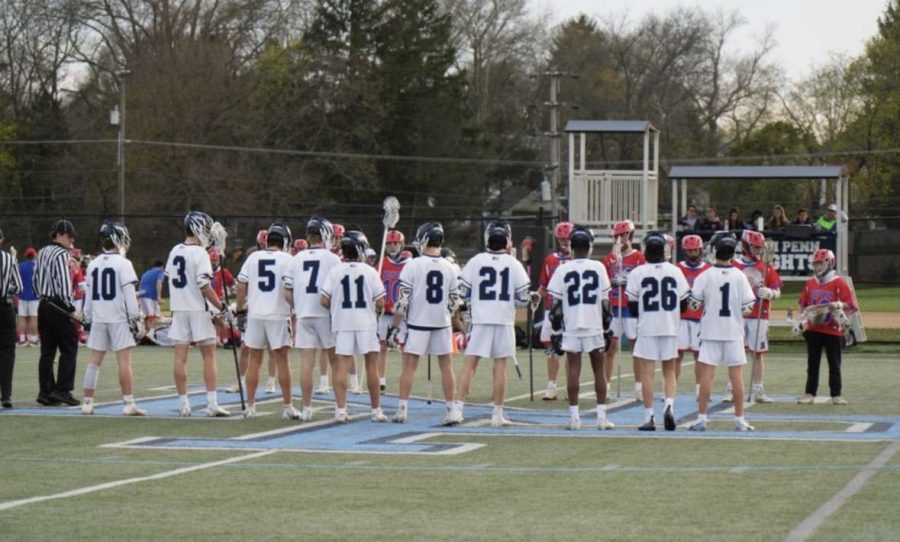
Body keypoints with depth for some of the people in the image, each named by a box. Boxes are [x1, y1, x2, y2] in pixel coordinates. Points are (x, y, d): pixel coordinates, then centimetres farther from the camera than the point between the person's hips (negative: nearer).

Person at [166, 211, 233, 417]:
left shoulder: (175, 251, 9)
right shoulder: (200, 254, -12)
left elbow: (170, 279, 13)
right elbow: (204, 286, -16)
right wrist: (223, 309, -11)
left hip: (178, 309, 6)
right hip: (198, 309, -6)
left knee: (180, 357, 3)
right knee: (209, 356, 2)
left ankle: (184, 404, 5)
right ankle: (212, 404, -1)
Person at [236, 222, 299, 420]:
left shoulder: (253, 258, 5)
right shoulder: (287, 260, -4)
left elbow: (241, 286, 4)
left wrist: (240, 309, 12)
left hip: (255, 314, 3)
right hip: (278, 315, -3)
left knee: (254, 360, 10)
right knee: (282, 360, 3)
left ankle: (250, 406, 12)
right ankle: (287, 406, 6)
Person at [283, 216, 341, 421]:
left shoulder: (297, 259, 6)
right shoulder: (332, 259, -5)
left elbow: (288, 293, 6)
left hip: (303, 316, 3)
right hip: (326, 314, -3)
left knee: (306, 361, 3)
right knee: (336, 361, 7)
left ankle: (306, 408, 4)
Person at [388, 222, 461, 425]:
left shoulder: (413, 265, -10)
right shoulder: (449, 268, 1)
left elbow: (403, 300, -11)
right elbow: (454, 302, 6)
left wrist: (394, 326, -5)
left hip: (417, 324, -3)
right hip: (442, 324, 3)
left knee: (409, 365, 4)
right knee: (446, 365, 9)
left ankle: (402, 408, 3)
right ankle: (451, 410, 9)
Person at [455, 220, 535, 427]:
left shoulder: (475, 262, -2)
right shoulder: (514, 264, -1)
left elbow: (462, 293, 1)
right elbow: (523, 297, 0)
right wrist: (532, 298, 23)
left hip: (480, 319, 0)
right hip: (504, 320, 0)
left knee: (470, 364, 2)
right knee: (500, 366, 5)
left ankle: (458, 408, -5)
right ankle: (497, 414, 6)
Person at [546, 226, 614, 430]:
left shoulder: (562, 271, -1)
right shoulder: (598, 268, -1)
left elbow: (556, 306, -1)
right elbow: (606, 303, 0)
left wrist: (556, 331, 5)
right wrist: (607, 328, 8)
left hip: (571, 328, 0)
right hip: (594, 327, 0)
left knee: (573, 371, 2)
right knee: (599, 370, 7)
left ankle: (574, 417, 1)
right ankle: (601, 416, 6)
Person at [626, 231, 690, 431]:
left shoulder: (638, 273, -6)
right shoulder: (675, 272, 0)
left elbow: (632, 306, -3)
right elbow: (683, 303, 6)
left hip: (647, 327, -2)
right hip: (670, 327, 2)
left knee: (647, 372, 2)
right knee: (669, 371, 14)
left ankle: (649, 417, 0)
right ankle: (669, 405, -8)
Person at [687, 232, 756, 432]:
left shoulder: (705, 276, -7)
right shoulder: (739, 276, -4)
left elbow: (694, 304, -5)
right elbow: (747, 306, -5)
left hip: (710, 331, -1)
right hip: (733, 331, 1)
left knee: (706, 372, 1)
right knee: (736, 373, 5)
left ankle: (702, 418, -1)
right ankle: (739, 419, 8)